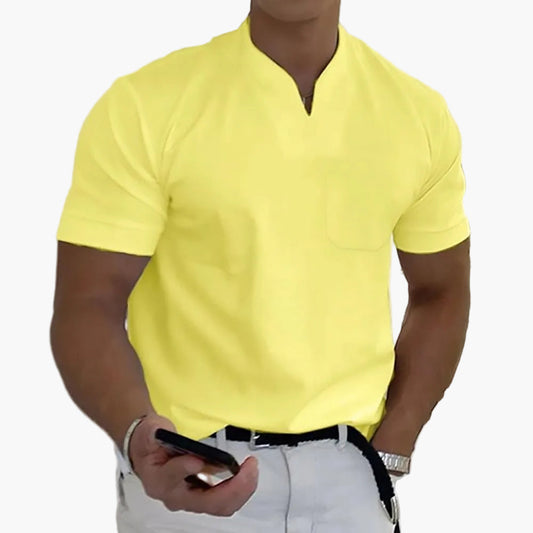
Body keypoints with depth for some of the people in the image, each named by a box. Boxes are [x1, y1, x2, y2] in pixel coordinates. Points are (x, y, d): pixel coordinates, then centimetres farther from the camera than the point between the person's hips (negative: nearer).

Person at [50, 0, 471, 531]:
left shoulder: (419, 112, -1)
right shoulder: (143, 106, -12)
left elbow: (440, 292, 8)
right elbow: (89, 306, -12)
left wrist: (390, 454, -2)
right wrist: (137, 434, -30)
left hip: (351, 467, 3)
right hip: (188, 472, -2)